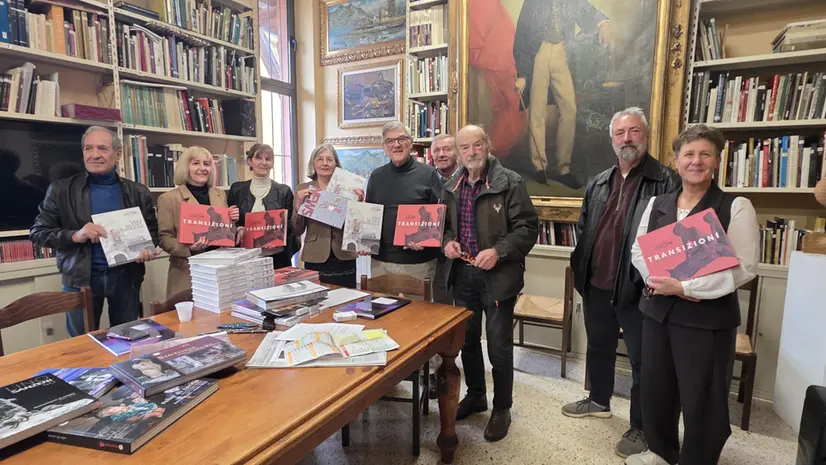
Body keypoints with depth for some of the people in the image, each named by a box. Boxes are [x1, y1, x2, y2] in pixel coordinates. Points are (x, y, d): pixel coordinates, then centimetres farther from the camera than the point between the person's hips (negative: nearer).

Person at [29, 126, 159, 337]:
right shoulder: (61, 190, -1)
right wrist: (75, 235, -18)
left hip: (126, 276, 1)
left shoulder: (138, 192, 3)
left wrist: (148, 250, -12)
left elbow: (152, 230, 10)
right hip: (81, 278, -1)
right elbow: (38, 232, 1)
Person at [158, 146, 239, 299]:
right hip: (187, 274, -4)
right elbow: (164, 239, -4)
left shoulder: (220, 195, 10)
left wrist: (232, 221, -6)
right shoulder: (169, 198, -3)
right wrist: (189, 248, -22)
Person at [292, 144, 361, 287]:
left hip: (344, 258, 0)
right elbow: (297, 230, 1)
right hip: (315, 259, 0)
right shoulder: (302, 189, 3)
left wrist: (359, 203, -11)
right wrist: (298, 204, -12)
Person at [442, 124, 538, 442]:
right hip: (462, 273, 6)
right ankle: (475, 395, 39)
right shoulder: (452, 187, 8)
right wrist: (447, 242, -4)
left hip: (498, 275, -5)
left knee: (499, 345, 6)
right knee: (466, 339, 17)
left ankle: (502, 408, 26)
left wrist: (498, 251, -24)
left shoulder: (509, 182, -10)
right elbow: (444, 224, 18)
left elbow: (528, 227, -12)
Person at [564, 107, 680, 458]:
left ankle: (641, 427, 26)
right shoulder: (598, 183, 10)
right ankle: (599, 401, 43)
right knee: (598, 347, 22)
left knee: (642, 360, 9)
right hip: (596, 286, 6)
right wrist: (580, 268, 9)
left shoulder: (666, 182, -8)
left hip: (638, 288, -6)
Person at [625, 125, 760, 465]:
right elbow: (638, 251, 8)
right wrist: (656, 281, -11)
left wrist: (685, 287, -21)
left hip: (708, 317, -5)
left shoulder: (736, 207, -7)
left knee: (701, 398, 7)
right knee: (655, 387, 16)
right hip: (657, 311, 5)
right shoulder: (657, 204, 8)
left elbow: (743, 268, -13)